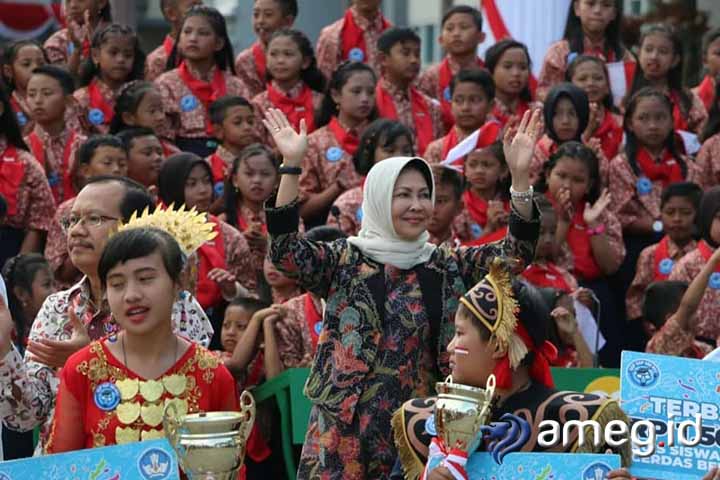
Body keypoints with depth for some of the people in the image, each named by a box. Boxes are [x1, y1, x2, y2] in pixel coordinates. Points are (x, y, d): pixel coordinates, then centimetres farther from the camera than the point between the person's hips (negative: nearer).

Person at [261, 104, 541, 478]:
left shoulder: (447, 266, 10)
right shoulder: (343, 261, 4)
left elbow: (516, 252, 0)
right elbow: (285, 251, -12)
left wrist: (519, 176, -12)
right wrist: (291, 166, -19)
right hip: (346, 422, -2)